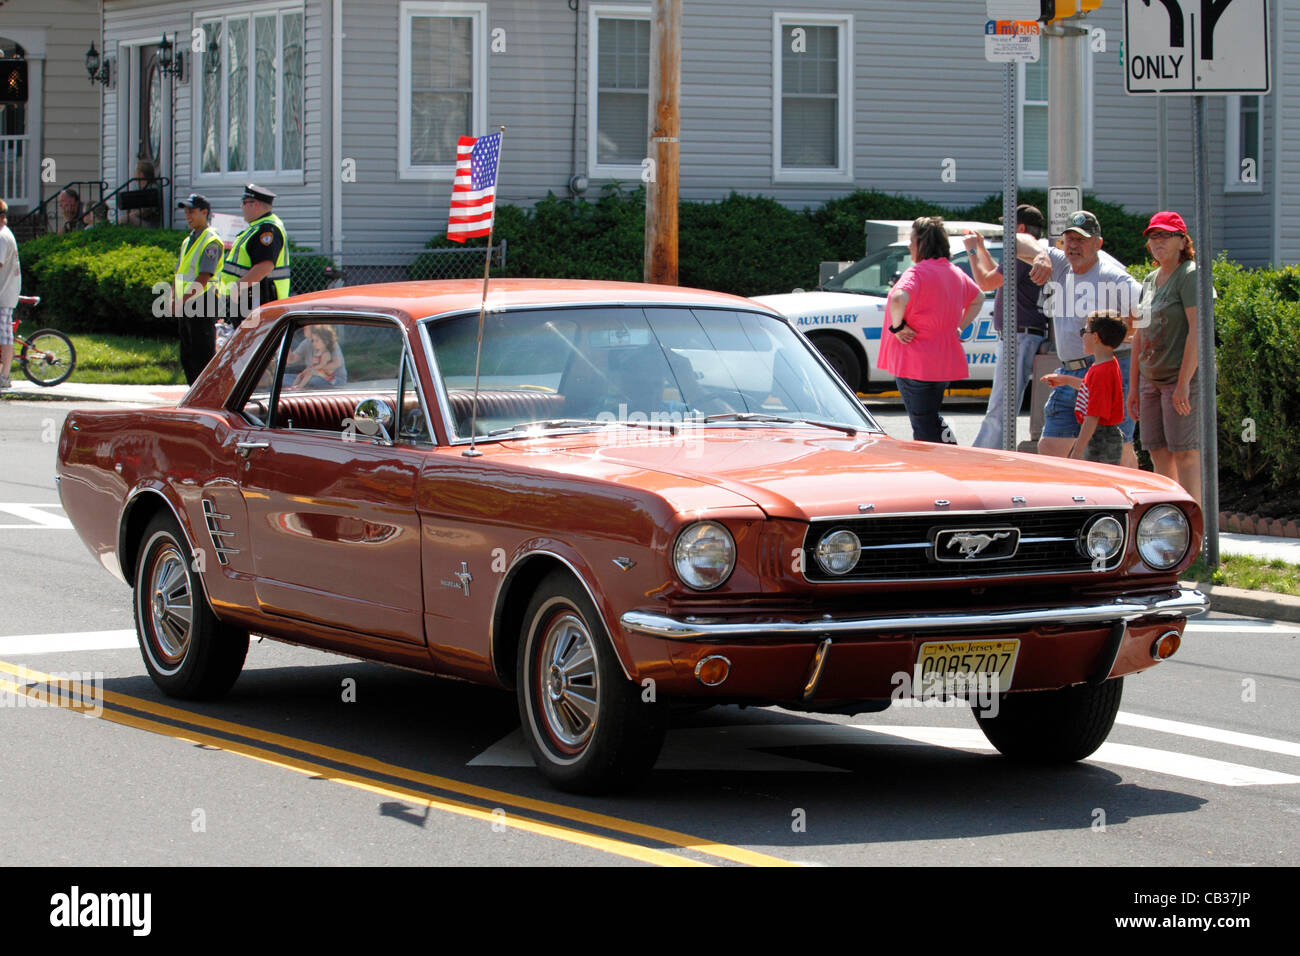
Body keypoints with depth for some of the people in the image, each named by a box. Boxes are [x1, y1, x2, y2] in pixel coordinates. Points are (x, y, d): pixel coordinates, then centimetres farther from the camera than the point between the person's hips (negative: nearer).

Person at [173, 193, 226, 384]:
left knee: (202, 358, -9)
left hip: (201, 305, -9)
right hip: (186, 307, 9)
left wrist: (184, 299, -26)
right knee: (187, 358, 11)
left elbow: (204, 278, -20)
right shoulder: (188, 241, 18)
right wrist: (173, 297, 7)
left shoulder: (211, 242, -11)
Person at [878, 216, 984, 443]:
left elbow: (898, 298, -37)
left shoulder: (917, 272, -17)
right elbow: (978, 298, 28)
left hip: (917, 364, -8)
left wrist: (897, 326, -21)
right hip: (946, 363, 8)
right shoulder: (955, 273, 10)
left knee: (924, 428, -2)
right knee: (931, 416, 25)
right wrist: (959, 327, 22)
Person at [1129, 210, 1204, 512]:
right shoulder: (1150, 280, 17)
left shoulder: (1190, 275, -8)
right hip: (1151, 379, 8)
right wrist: (1134, 386, 17)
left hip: (1183, 376, -8)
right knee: (1159, 454, 6)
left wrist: (1184, 381, -22)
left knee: (1185, 453, -10)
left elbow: (1197, 329, -16)